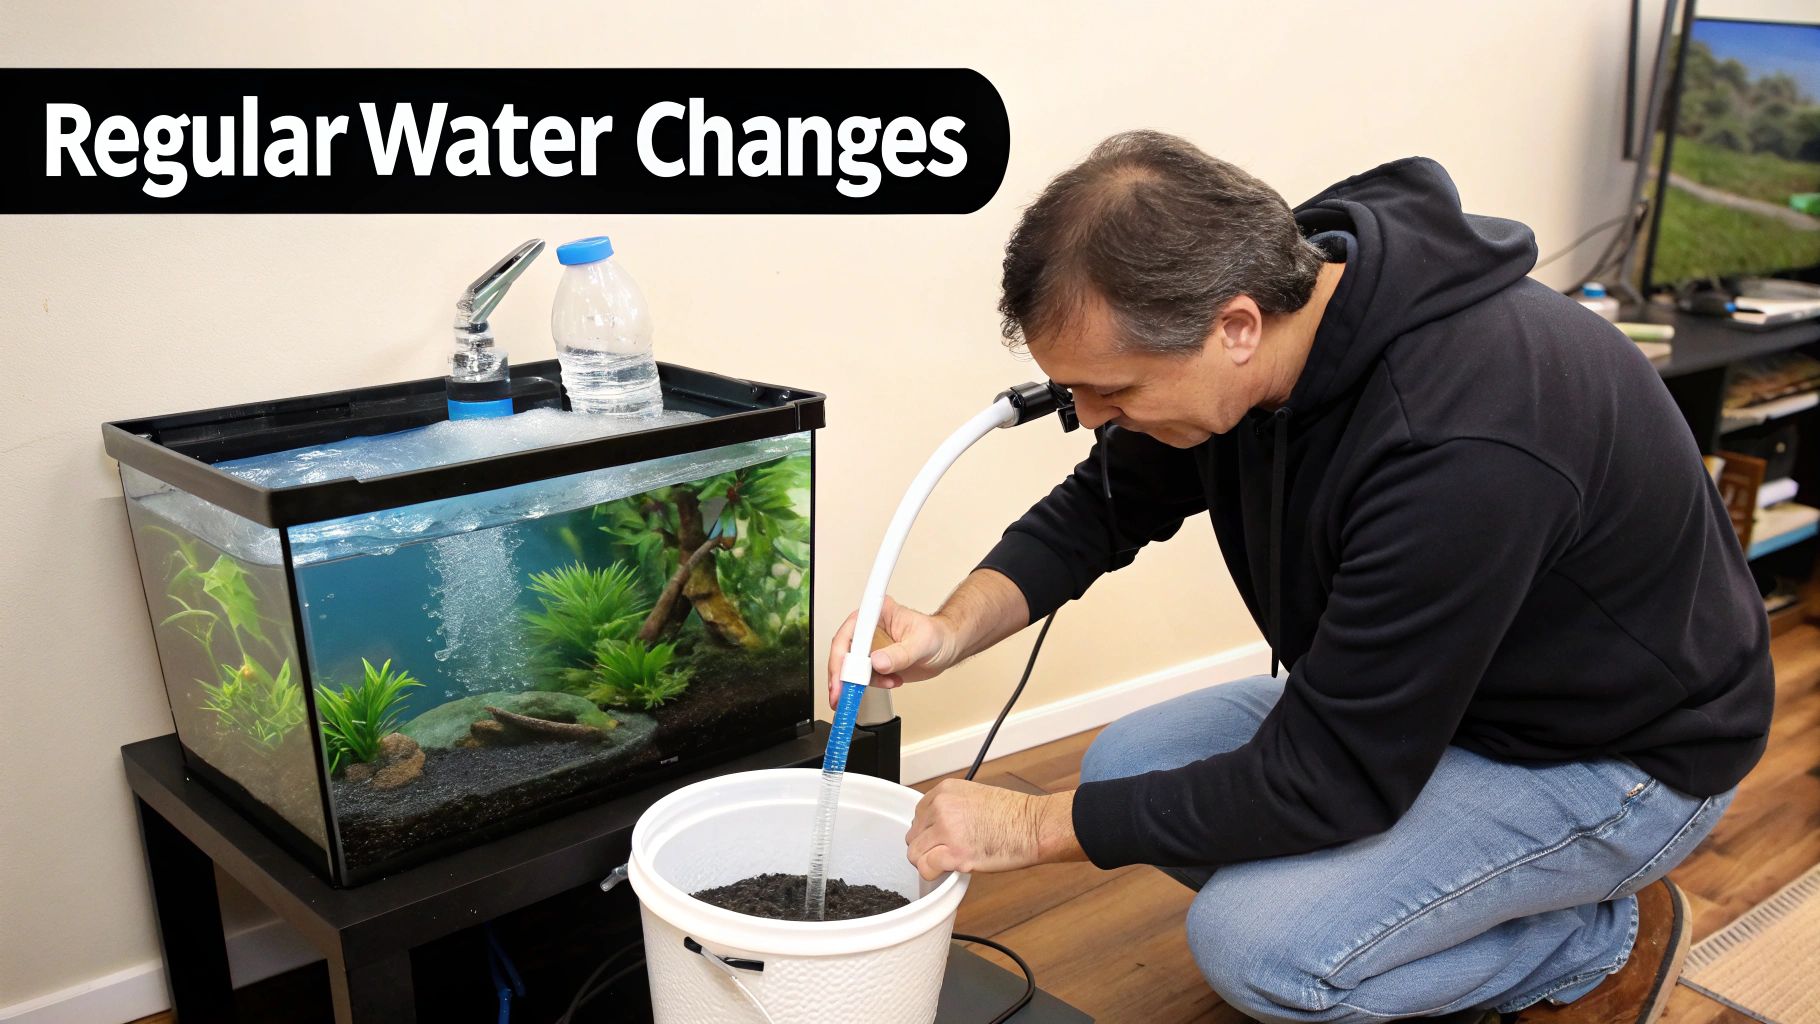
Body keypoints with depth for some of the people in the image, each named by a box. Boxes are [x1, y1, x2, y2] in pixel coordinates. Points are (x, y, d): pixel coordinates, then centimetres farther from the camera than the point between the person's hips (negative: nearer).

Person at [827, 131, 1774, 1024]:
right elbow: (1107, 503, 2)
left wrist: (1035, 827, -23)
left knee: (1256, 943, -23)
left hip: (1617, 750, -7)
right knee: (1129, 766, -3)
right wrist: (957, 628, -15)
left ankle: (1608, 944, 4)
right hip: (1421, 696, 8)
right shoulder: (1268, 293, -14)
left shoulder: (1457, 447, -39)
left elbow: (1324, 778, -31)